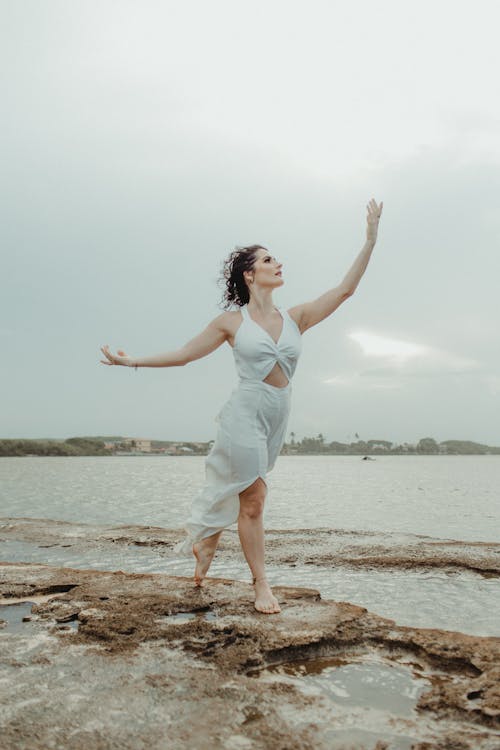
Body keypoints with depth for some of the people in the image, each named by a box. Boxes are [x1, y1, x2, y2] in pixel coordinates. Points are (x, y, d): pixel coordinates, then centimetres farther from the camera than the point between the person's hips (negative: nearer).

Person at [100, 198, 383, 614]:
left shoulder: (295, 317, 6)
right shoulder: (232, 322, -2)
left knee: (236, 493, 16)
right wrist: (132, 361, 3)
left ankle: (205, 544, 41)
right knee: (253, 499, -2)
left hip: (278, 419, 5)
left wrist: (371, 240, -3)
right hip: (245, 413, -4)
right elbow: (184, 353, 5)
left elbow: (344, 289, 2)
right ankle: (262, 585, 12)